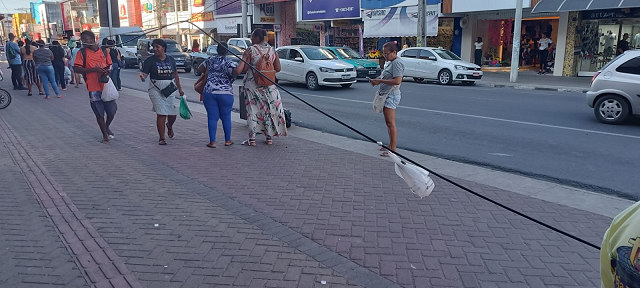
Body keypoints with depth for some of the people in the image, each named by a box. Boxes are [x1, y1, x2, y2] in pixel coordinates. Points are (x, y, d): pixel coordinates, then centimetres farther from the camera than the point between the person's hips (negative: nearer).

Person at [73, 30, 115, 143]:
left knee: (112, 110, 6)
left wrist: (107, 71, -7)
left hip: (106, 86, 2)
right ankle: (105, 134, 21)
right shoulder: (82, 52, -3)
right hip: (93, 88, -2)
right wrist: (94, 69, -19)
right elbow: (77, 69, -9)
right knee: (99, 113, 6)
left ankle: (107, 127, 35)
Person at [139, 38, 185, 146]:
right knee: (161, 113, -9)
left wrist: (180, 89, 17)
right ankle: (162, 138, 2)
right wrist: (142, 76, -32)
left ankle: (169, 126, 41)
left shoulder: (171, 59, 8)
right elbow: (144, 74, -8)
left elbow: (175, 75, 16)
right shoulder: (150, 60, -2)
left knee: (172, 114, 4)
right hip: (156, 90, -3)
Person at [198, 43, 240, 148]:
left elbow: (201, 68, 25)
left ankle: (212, 142, 3)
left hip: (209, 92, 3)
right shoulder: (228, 62, -6)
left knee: (212, 117, 4)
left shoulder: (211, 59, 10)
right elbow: (237, 72, -25)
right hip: (225, 93, -3)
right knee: (226, 117, 11)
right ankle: (228, 140, 19)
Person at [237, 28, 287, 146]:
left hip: (252, 85, -3)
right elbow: (278, 68, 6)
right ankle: (269, 138, 15)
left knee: (253, 111, 2)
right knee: (268, 110, 11)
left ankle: (252, 139, 2)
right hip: (269, 86, 3)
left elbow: (244, 68, -10)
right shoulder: (272, 51, 3)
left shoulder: (250, 50, -8)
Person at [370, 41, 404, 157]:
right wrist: (378, 80, 8)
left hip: (391, 96, -11)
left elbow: (397, 81, -24)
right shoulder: (390, 62, 18)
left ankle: (393, 149, -9)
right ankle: (391, 145, 25)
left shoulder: (397, 63, -15)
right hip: (386, 95, 11)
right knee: (388, 123, 15)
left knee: (391, 123, -11)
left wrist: (380, 81, -19)